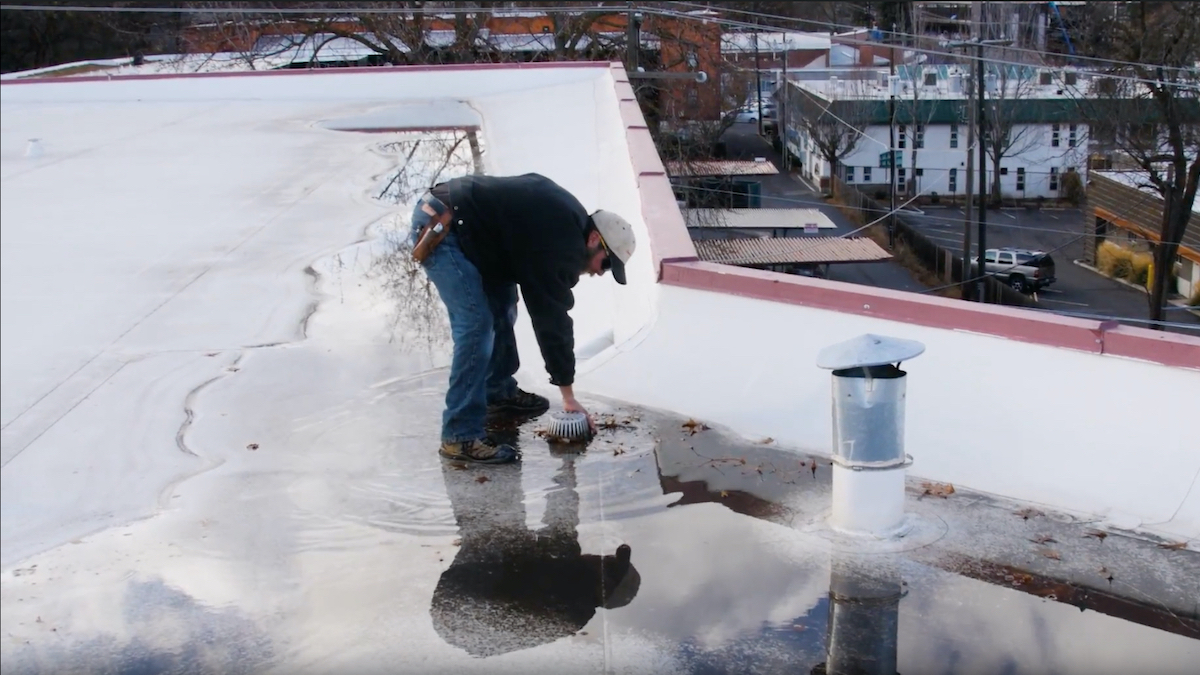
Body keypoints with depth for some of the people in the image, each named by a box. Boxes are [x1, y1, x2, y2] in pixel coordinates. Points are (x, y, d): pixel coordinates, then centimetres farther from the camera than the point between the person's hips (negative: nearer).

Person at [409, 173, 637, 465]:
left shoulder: (567, 217, 13)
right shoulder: (563, 246, -15)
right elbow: (552, 319, -12)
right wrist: (568, 395, -4)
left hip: (444, 215, 11)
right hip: (440, 228, -11)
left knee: (501, 303, 16)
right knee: (476, 326, -14)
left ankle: (498, 394, 30)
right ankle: (461, 436, -11)